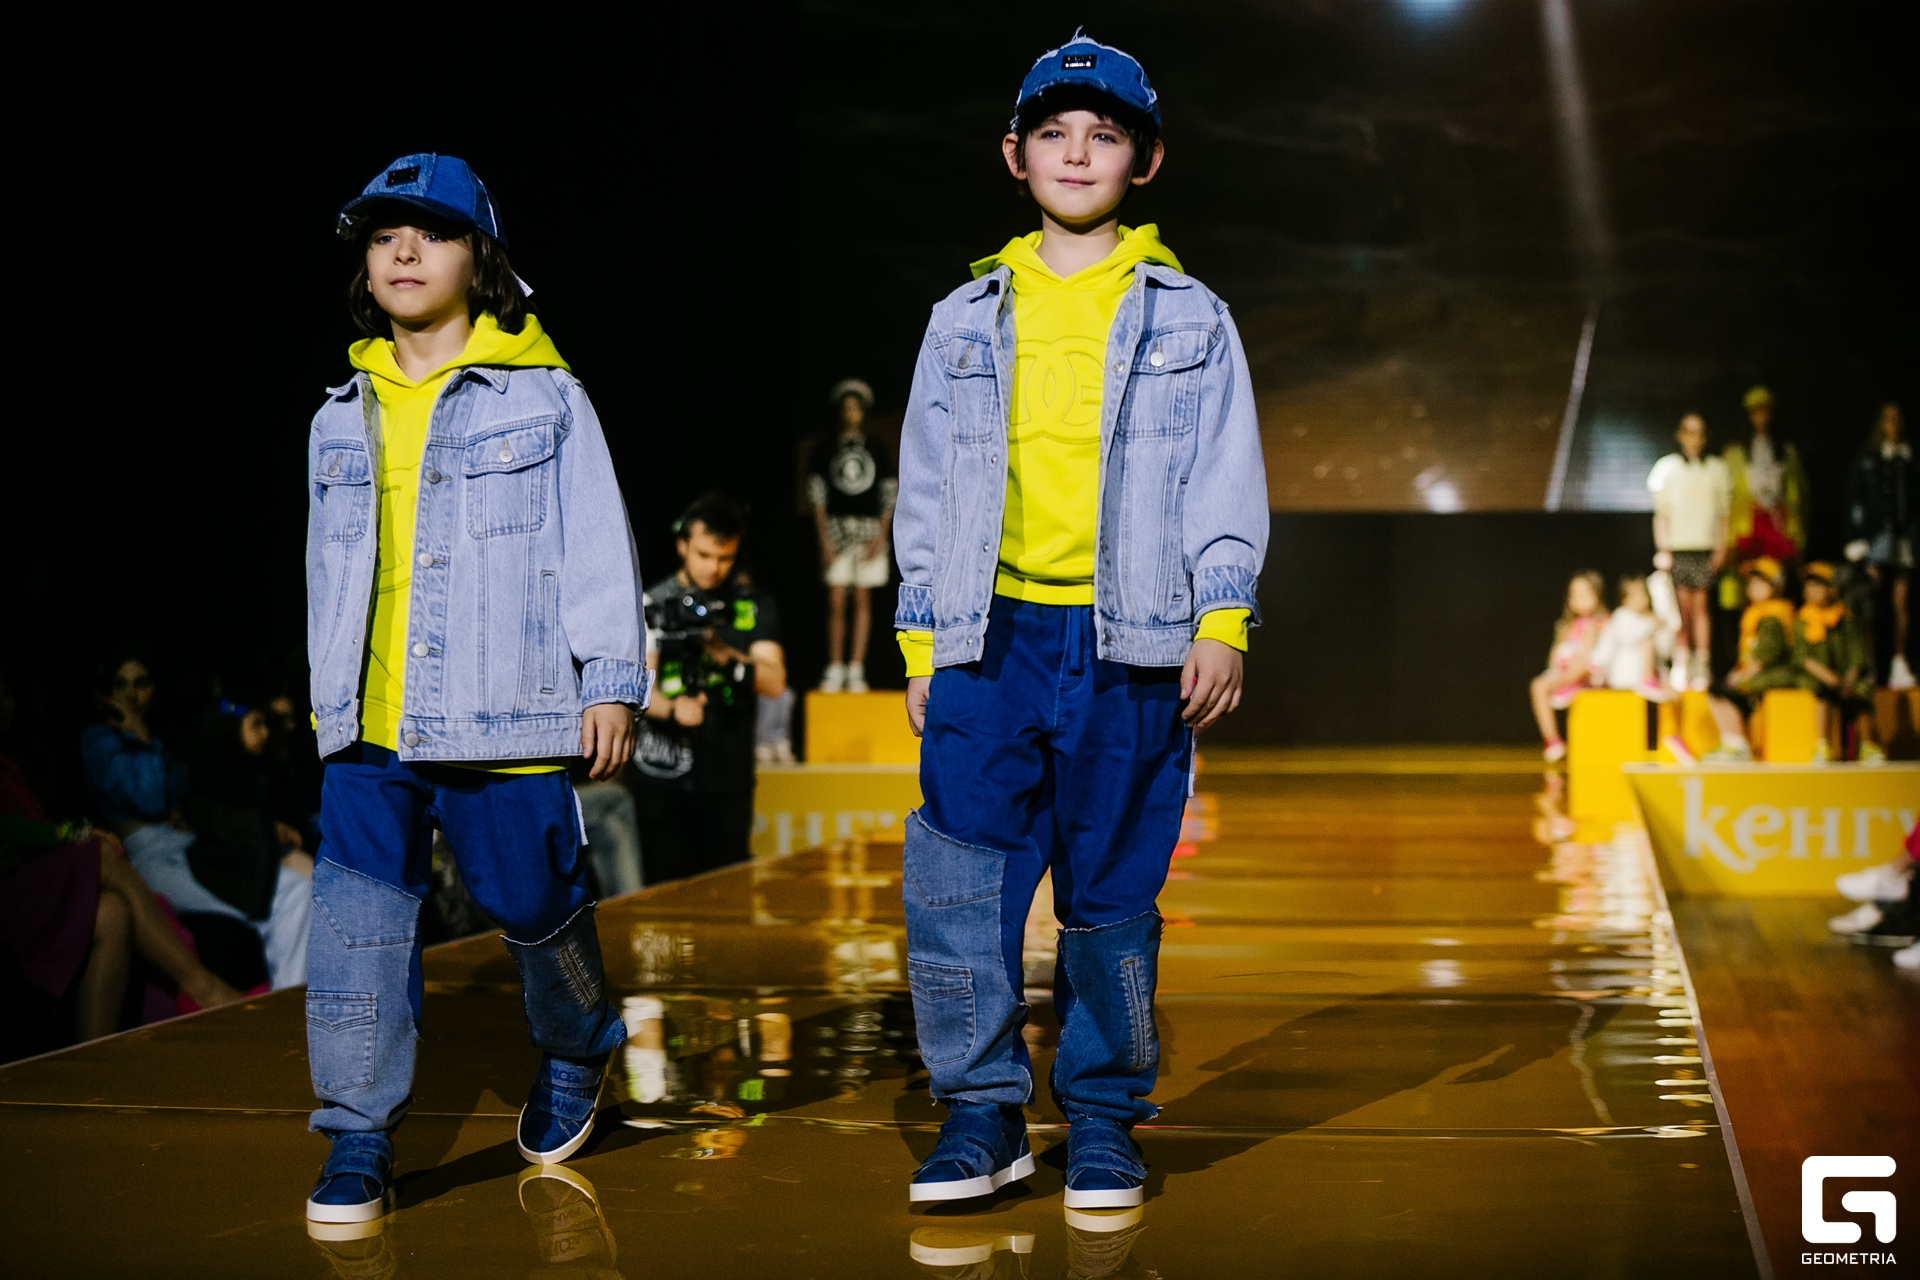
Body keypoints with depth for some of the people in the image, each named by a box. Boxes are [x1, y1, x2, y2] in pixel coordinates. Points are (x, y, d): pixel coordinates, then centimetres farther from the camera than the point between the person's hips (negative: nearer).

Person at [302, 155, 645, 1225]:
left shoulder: (545, 397, 1)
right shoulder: (345, 416, 15)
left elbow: (596, 544, -1)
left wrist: (612, 680, -7)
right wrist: (328, 694, 20)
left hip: (502, 720, -3)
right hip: (368, 731, 4)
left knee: (535, 903, 8)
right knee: (359, 920, -4)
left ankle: (576, 1052, 37)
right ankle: (359, 1137, 2)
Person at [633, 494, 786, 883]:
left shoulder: (754, 606, 7)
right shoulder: (654, 605, 4)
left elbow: (774, 682, -4)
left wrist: (730, 658, -22)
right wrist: (672, 708, -24)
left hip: (728, 775, 1)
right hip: (663, 775, -1)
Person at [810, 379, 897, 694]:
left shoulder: (878, 449, 9)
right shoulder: (825, 447, 6)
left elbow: (889, 496, 8)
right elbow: (816, 494, 4)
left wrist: (881, 537, -3)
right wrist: (824, 538, -5)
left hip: (869, 530, 1)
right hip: (836, 528, -1)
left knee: (862, 599, 0)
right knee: (836, 601, -6)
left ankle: (856, 670, 2)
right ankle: (835, 670, -2)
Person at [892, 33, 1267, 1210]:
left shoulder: (1189, 319, 9)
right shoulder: (968, 320, 14)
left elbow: (1226, 481, 5)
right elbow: (926, 490, 15)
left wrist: (1221, 623, -7)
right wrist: (922, 645, 8)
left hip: (1132, 643, -1)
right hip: (994, 635, 1)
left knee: (1113, 893, 4)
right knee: (956, 877, -9)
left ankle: (1104, 1115, 17)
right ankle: (984, 1111, 3)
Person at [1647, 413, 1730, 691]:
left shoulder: (1716, 468, 9)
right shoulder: (1667, 468, 6)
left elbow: (1723, 512, 10)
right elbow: (1661, 513, 6)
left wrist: (1722, 547, 2)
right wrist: (1662, 550, 0)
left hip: (1705, 547, 0)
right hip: (1677, 547, 0)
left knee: (1700, 605, -3)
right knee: (1682, 607, -4)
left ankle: (1703, 666, 0)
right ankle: (1681, 666, 1)